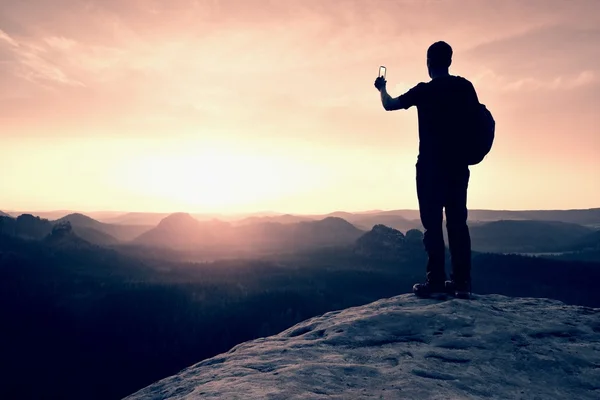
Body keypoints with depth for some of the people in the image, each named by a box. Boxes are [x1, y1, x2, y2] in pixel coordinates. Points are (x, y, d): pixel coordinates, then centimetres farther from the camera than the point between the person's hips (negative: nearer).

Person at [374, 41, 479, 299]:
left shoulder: (424, 90, -3)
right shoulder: (465, 87, 7)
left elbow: (389, 105, 10)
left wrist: (382, 88, 30)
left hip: (430, 165, -4)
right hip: (458, 165, 4)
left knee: (433, 222, -4)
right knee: (457, 222, 5)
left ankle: (436, 280, -7)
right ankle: (462, 281, 4)